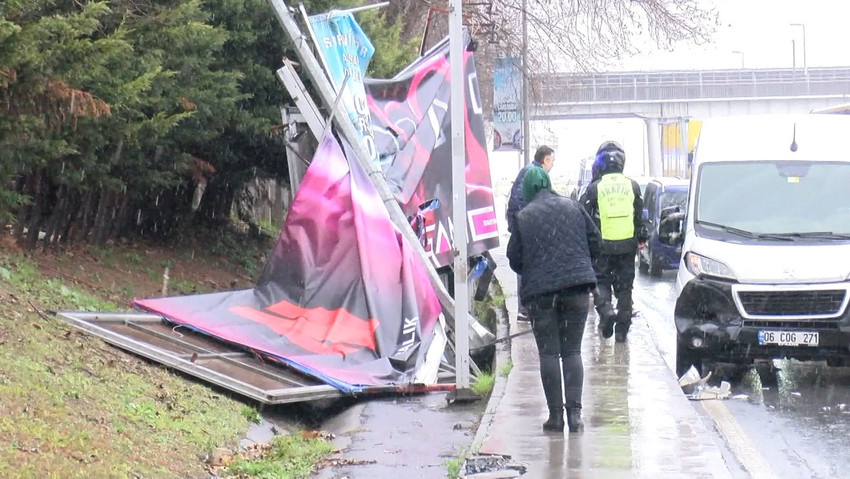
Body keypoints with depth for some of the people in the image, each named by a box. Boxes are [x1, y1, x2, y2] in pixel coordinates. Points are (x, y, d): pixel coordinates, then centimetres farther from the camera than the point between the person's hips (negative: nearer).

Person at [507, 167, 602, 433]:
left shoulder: (523, 217, -2)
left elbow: (515, 260, 2)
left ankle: (555, 414, 2)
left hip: (540, 291, -2)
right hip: (577, 287, 2)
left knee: (548, 353, 3)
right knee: (572, 351, 8)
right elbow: (595, 243, 9)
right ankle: (574, 412, -1)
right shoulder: (572, 207, 5)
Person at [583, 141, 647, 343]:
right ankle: (622, 328, 11)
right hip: (627, 244, 2)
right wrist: (641, 239, 19)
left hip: (602, 245, -2)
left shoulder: (595, 188, -6)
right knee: (624, 286, 10)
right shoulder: (632, 186, 2)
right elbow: (639, 216, 8)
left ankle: (606, 310, -14)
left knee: (601, 281, 12)